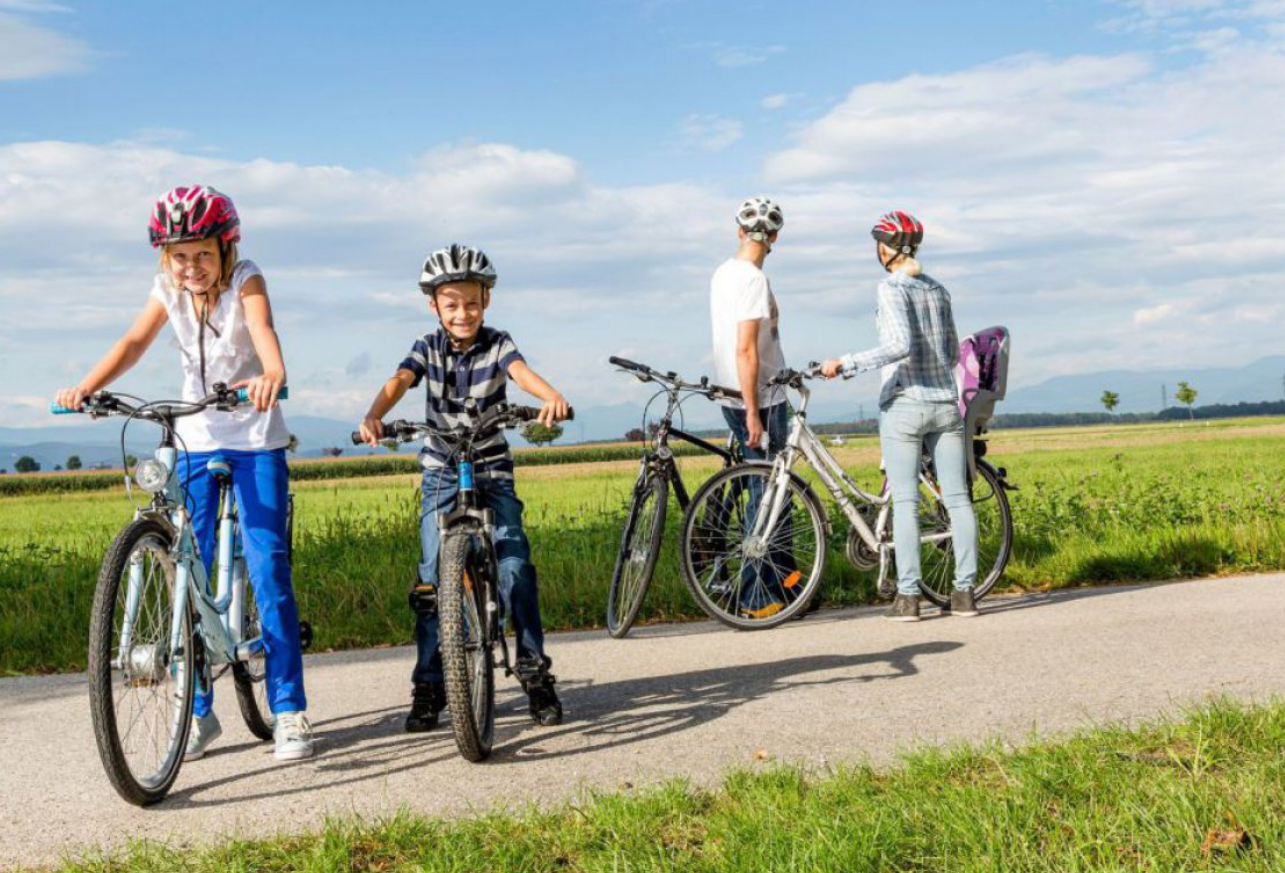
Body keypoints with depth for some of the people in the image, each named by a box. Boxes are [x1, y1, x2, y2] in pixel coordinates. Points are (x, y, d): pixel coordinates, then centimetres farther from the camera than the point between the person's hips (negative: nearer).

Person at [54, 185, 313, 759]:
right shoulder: (169, 289, -1)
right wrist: (86, 388, -32)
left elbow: (263, 329, -33)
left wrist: (273, 375, -55)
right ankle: (198, 711, 14)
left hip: (255, 438, -4)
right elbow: (134, 343, -14)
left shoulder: (245, 280, -12)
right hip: (195, 438, 4)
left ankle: (289, 710, -3)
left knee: (268, 568, -11)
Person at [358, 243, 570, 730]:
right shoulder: (428, 348, -3)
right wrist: (373, 418, -42)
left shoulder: (497, 344, -6)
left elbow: (521, 373, -27)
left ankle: (535, 672, -1)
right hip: (442, 474, 1)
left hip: (493, 470, -1)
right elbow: (398, 383, -20)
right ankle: (428, 685, 4)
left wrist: (552, 397, -50)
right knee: (431, 575, -5)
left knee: (515, 565, -13)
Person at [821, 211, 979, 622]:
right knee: (957, 498, 5)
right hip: (945, 403, 6)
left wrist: (846, 363, -17)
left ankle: (907, 596, -4)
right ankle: (964, 592, 6)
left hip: (903, 405, -6)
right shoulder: (938, 289, 12)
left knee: (905, 502, -3)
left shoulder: (891, 287, -8)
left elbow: (900, 344, -21)